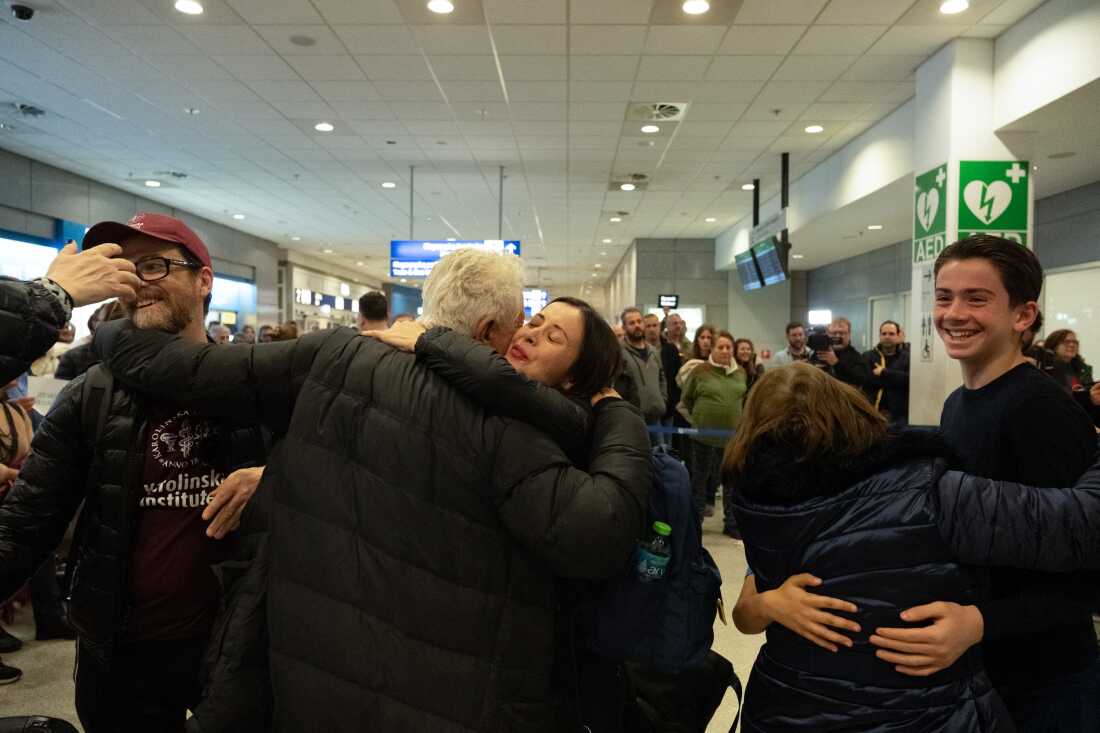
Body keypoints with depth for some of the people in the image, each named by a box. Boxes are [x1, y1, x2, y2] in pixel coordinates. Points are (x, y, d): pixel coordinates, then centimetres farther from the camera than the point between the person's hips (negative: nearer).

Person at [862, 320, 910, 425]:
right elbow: (865, 379, -8)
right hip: (872, 412, 1)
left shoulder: (907, 357, 4)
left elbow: (909, 379, -14)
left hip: (899, 414, -1)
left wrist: (884, 373, -11)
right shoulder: (868, 356, 9)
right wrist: (895, 378, -10)